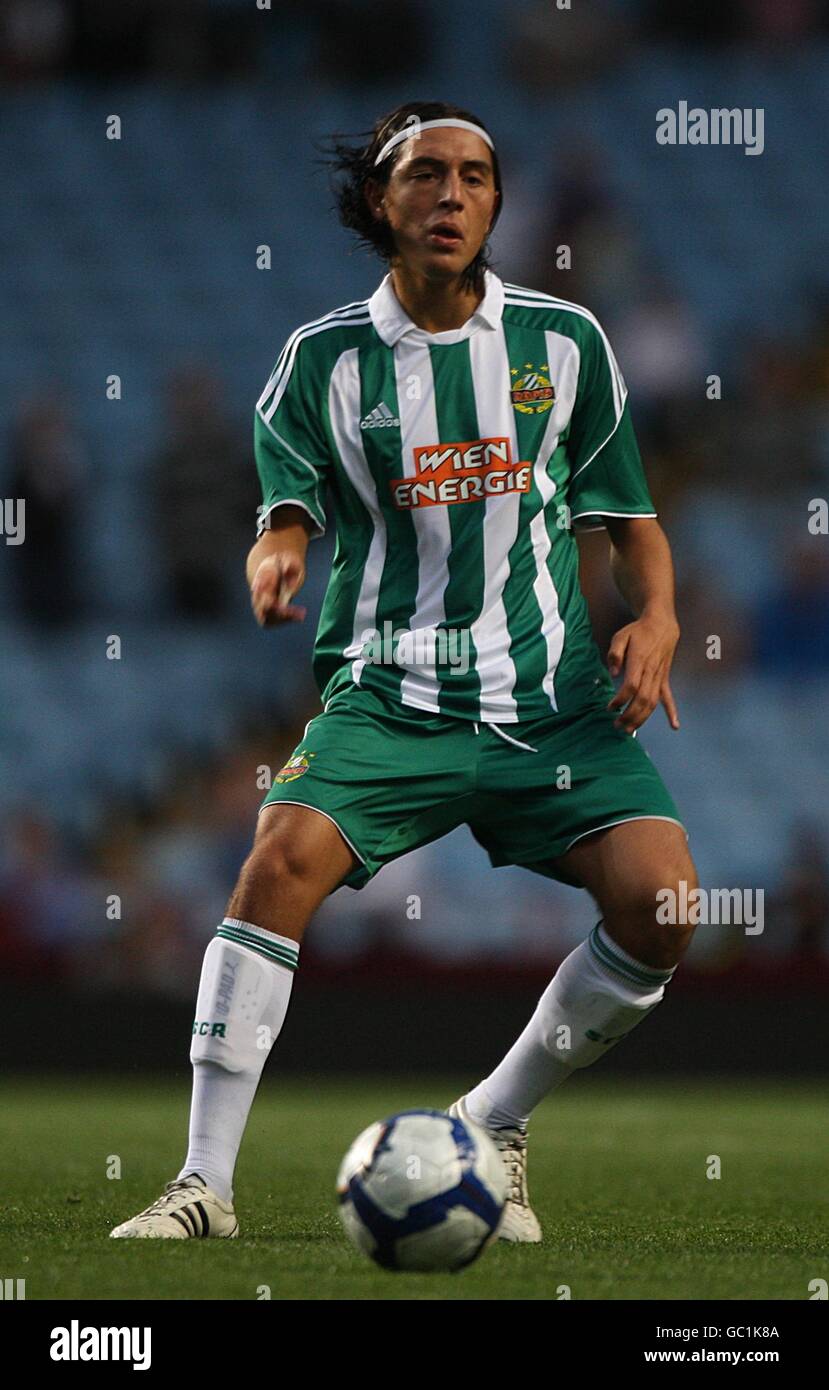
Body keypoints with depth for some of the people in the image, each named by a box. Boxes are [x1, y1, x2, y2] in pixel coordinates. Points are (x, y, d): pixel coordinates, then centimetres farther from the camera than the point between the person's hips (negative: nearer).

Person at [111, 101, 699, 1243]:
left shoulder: (563, 340, 7)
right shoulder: (325, 359, 4)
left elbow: (630, 517, 14)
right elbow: (290, 508, 1)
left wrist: (656, 616, -4)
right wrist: (275, 558, -23)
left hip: (550, 692, 1)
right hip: (388, 688, -1)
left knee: (662, 896, -18)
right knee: (284, 856, -27)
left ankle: (494, 1127, 5)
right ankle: (205, 1182, -20)